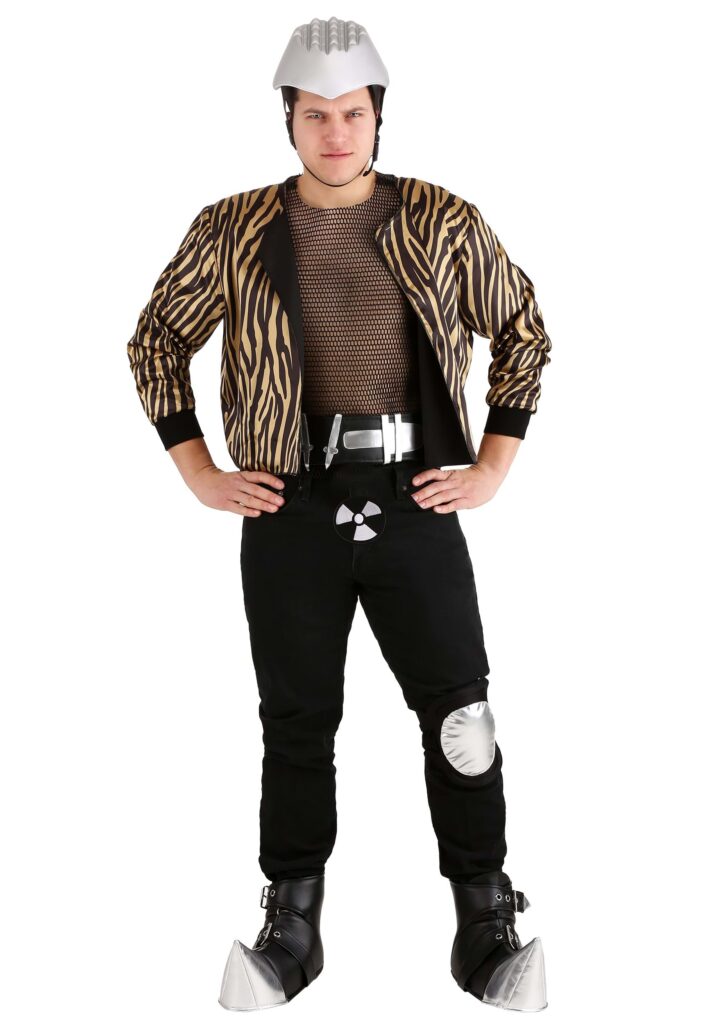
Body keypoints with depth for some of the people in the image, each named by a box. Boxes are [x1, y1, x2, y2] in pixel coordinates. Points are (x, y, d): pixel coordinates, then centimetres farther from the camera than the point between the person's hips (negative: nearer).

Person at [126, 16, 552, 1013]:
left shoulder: (445, 223, 4)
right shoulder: (234, 231, 4)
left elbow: (524, 332, 12)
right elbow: (157, 340, 13)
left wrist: (493, 467, 5)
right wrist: (199, 473, 5)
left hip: (416, 501, 0)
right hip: (289, 510, 0)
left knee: (460, 712, 1)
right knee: (297, 722, 8)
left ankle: (487, 929, 17)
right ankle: (290, 930, 23)